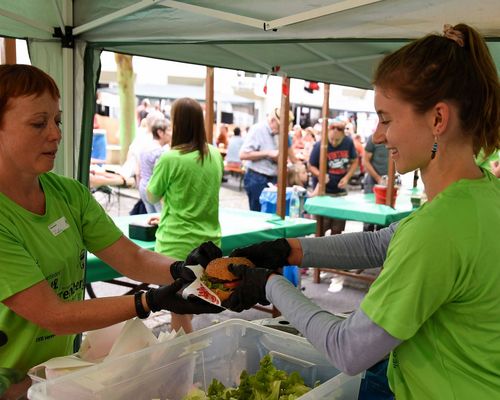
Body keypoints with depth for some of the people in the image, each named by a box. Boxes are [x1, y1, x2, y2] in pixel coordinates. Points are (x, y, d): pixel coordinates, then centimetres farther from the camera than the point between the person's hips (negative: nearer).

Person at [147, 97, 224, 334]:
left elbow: (152, 197, -2)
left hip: (177, 244, -6)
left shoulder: (171, 159, -16)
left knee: (179, 314, 6)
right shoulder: (215, 155, 1)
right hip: (209, 240, 6)